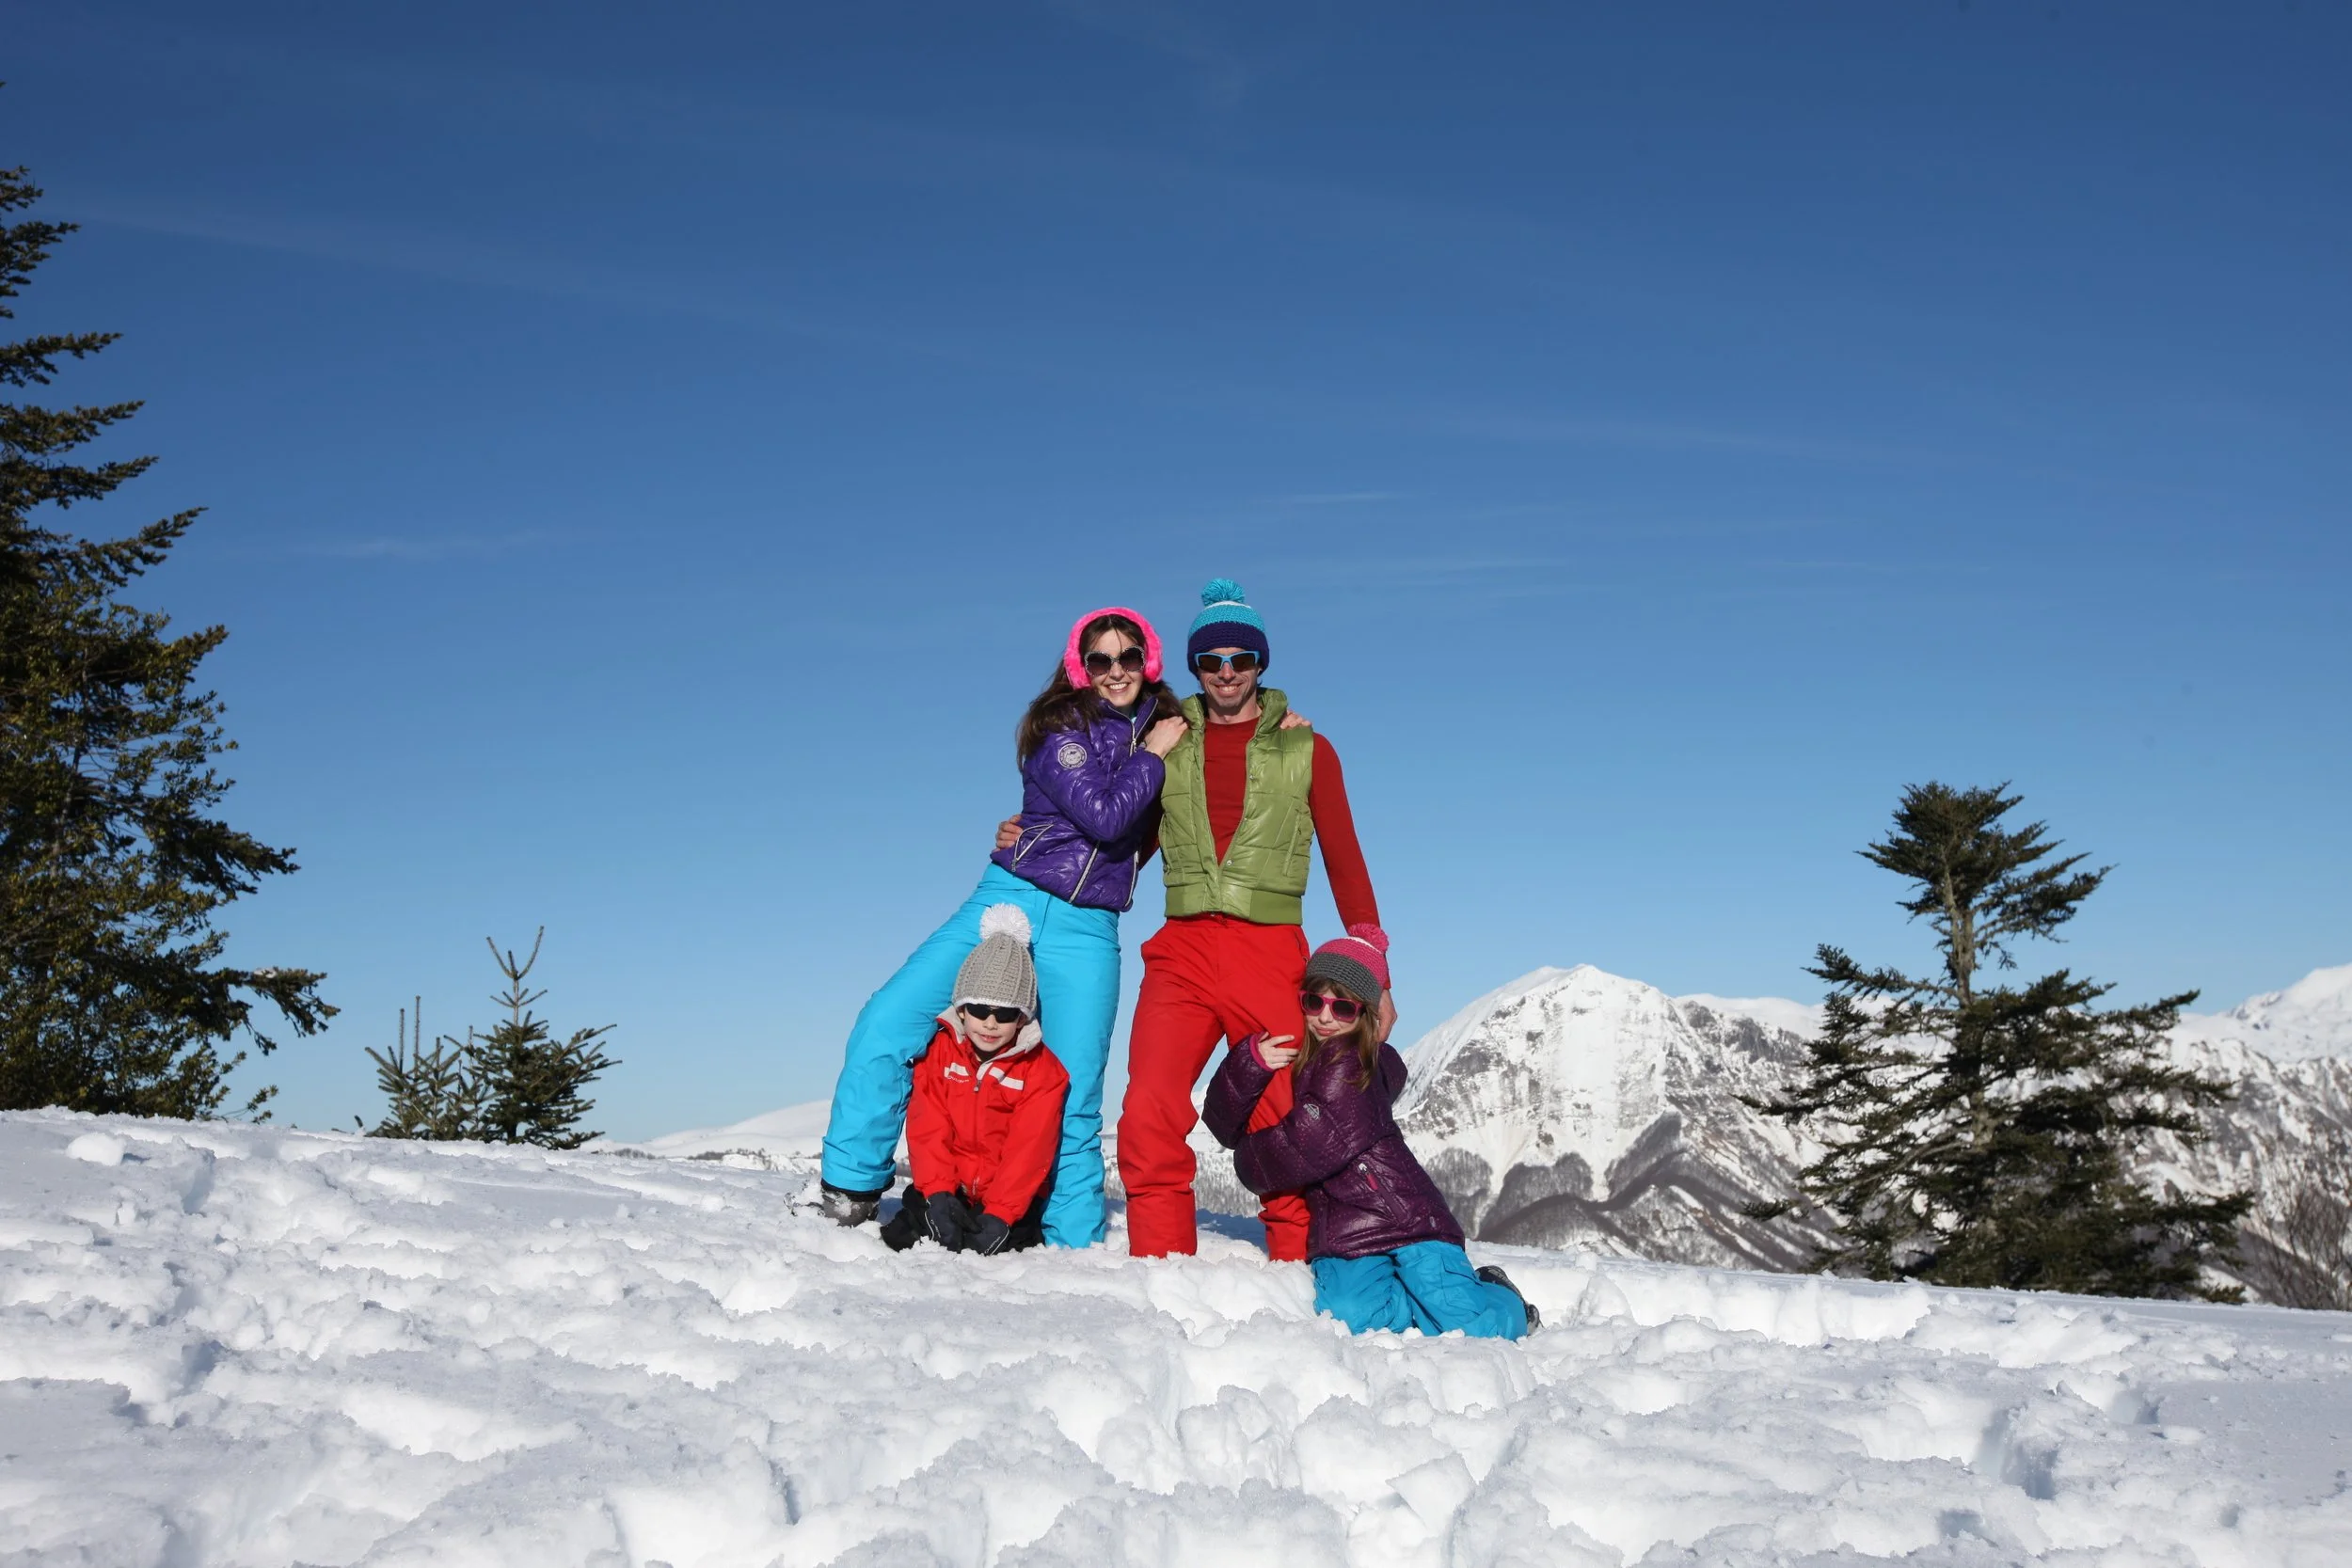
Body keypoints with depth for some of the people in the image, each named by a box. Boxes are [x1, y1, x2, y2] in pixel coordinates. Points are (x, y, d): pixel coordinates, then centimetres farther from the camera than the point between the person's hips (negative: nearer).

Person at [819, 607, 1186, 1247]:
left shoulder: (1163, 728, 12)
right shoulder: (1064, 726, -4)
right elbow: (1103, 815, -16)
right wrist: (1152, 755, -4)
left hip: (1085, 934, 3)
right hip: (1009, 901, -3)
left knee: (1075, 1101, 0)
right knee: (887, 1022, -15)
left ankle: (1074, 1246, 14)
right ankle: (849, 1191, -3)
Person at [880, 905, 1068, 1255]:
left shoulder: (1041, 1069, -8)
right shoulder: (939, 1051, 0)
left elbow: (1028, 1150, -14)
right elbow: (927, 1130, -7)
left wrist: (999, 1214, -24)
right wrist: (937, 1193, -21)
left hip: (1010, 1196, -2)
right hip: (949, 1188, 2)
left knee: (998, 1245, -23)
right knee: (902, 1236, -16)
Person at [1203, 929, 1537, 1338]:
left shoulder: (1353, 1064, -7)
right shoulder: (1293, 1058, 16)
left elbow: (1315, 1146, -16)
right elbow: (1225, 1124, 5)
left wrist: (1249, 1160, 2)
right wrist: (1250, 1061, -13)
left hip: (1402, 1217, -5)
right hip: (1341, 1235, 6)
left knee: (1472, 1325, -16)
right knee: (1350, 1315, -25)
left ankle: (1502, 1300, 20)